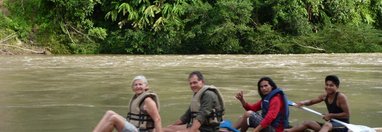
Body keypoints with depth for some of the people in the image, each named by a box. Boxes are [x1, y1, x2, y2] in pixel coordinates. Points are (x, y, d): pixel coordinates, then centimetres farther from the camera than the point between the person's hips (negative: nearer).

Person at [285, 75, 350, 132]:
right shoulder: (325, 96, 6)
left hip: (343, 126, -9)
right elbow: (311, 101, 17)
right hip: (332, 124, 9)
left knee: (327, 125, -39)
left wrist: (331, 115, -17)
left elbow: (347, 114, -14)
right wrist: (303, 102, -5)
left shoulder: (341, 97, -14)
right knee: (307, 123, 5)